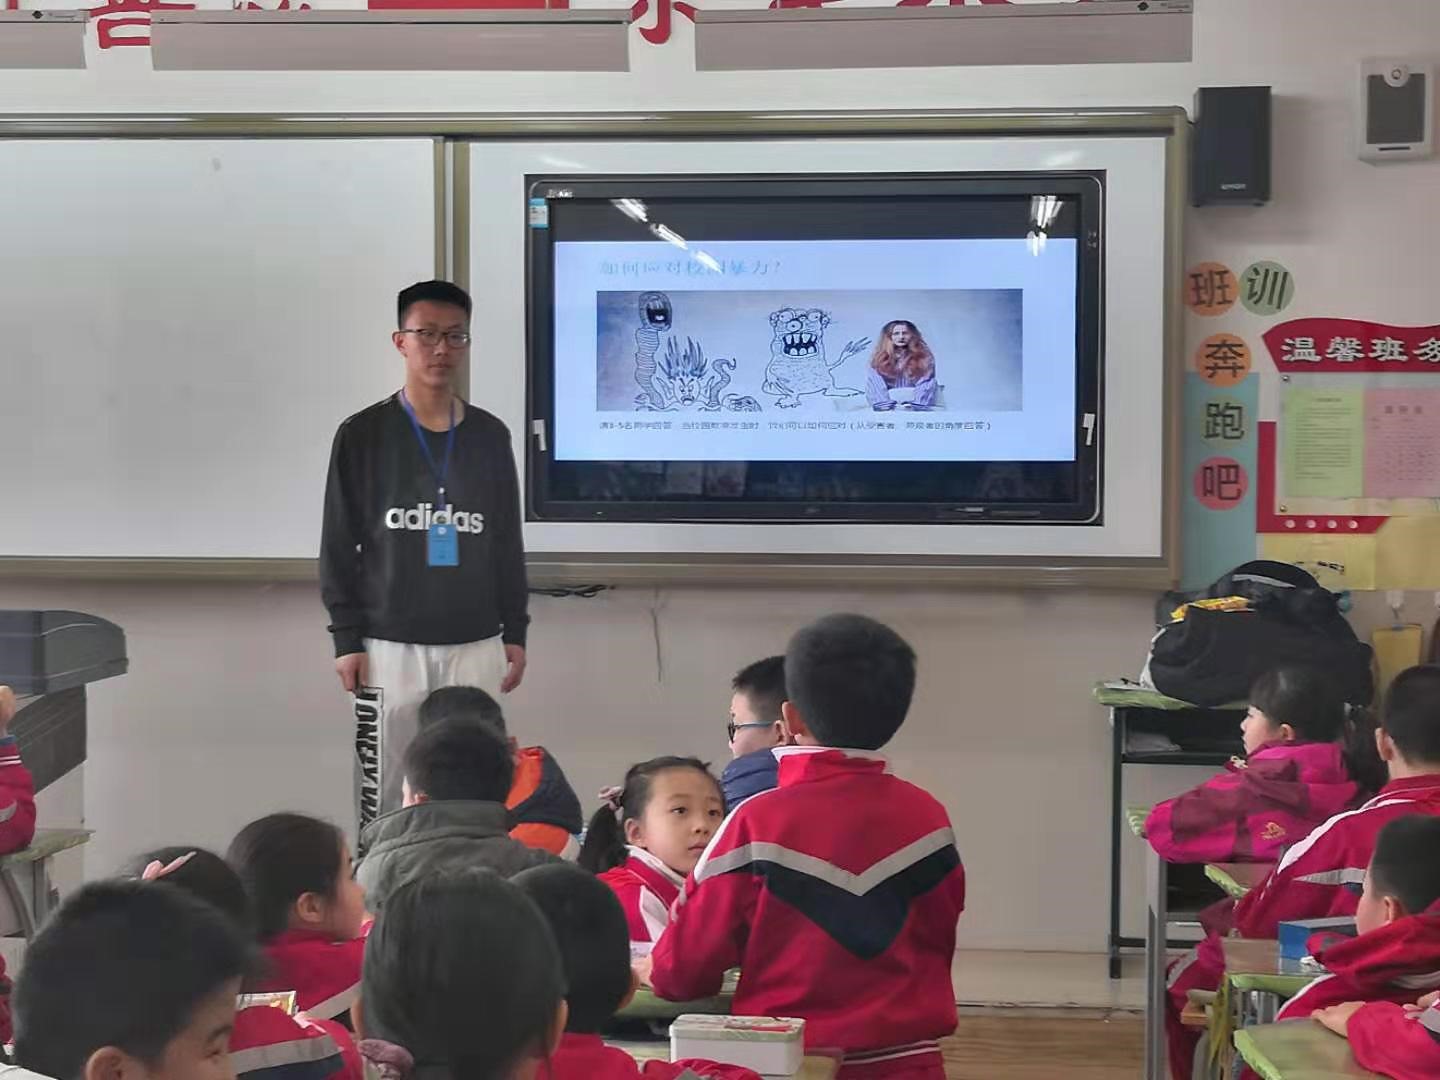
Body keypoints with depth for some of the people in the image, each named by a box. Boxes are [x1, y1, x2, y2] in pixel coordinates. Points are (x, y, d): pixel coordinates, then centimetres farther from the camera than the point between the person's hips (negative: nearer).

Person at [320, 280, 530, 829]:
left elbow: (508, 542, 12)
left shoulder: (490, 436, 7)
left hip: (475, 645, 2)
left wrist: (515, 632, 9)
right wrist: (346, 638, -4)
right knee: (385, 793, 0)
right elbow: (339, 545, 0)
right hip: (390, 645, -2)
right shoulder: (362, 435, -1)